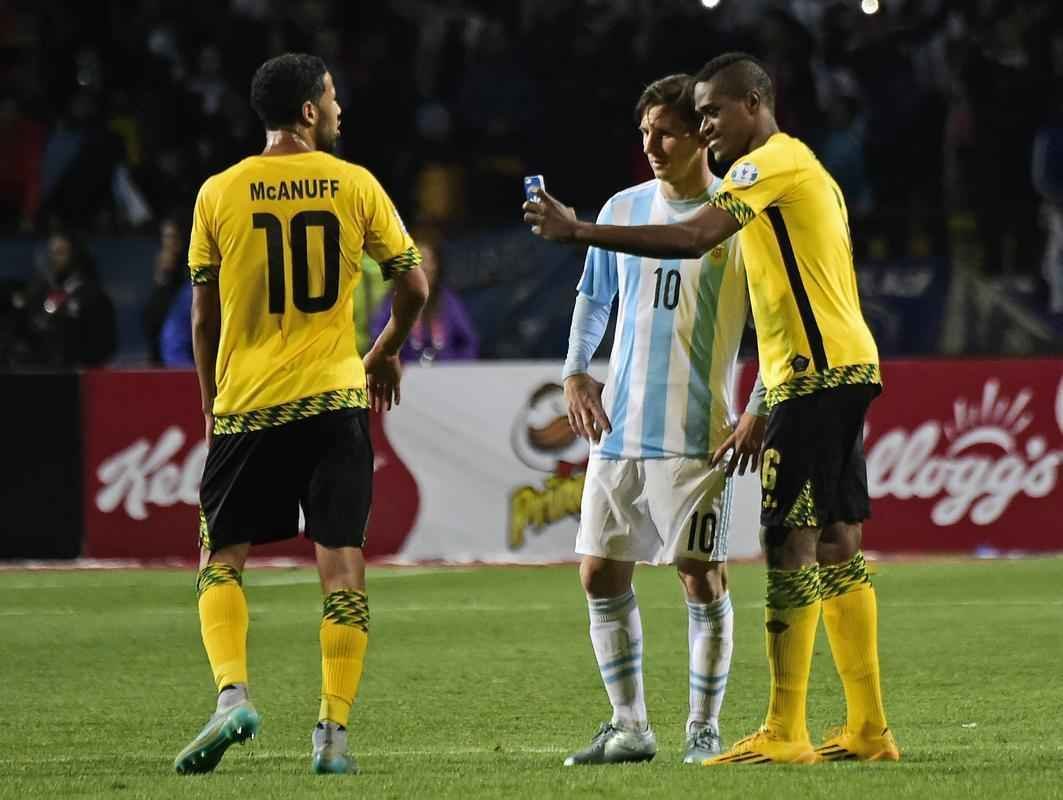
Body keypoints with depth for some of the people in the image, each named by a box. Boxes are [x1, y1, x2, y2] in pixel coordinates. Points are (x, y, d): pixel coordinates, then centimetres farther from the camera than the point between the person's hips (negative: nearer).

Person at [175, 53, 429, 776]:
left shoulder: (220, 193, 0)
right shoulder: (356, 185, 1)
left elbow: (204, 317, 6)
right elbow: (414, 287, 5)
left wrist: (211, 404, 18)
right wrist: (386, 355, 24)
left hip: (246, 403, 0)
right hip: (336, 399, 0)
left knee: (221, 559, 8)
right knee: (342, 562, 2)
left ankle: (232, 694, -14)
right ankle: (334, 733, -2)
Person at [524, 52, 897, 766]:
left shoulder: (773, 163, -9)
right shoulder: (802, 169, 22)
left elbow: (694, 238, -24)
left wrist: (578, 230, -22)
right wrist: (762, 413, 24)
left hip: (818, 371, -10)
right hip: (842, 366, 10)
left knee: (791, 544, -10)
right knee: (837, 544, 10)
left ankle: (784, 734, -11)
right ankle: (869, 730, 12)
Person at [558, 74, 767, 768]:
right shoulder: (624, 209, 11)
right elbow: (594, 296, 24)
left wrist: (761, 410, -11)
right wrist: (576, 372, 10)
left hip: (695, 435, -5)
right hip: (619, 428, 5)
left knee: (702, 578, -3)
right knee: (602, 575, 4)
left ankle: (704, 730, 7)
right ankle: (629, 728, 13)